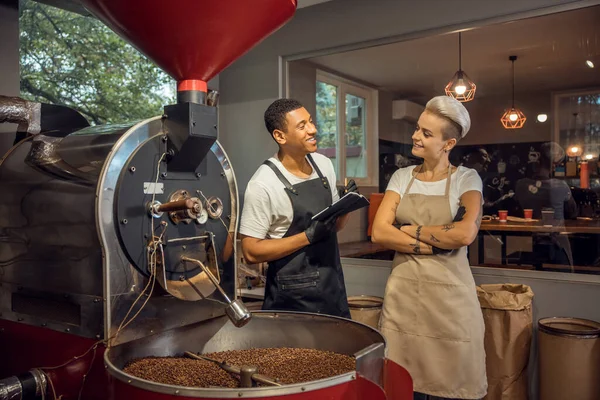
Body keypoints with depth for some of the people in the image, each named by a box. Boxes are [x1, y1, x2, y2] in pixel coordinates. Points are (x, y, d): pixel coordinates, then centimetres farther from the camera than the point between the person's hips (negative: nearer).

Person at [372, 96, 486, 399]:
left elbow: (465, 234, -20)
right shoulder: (402, 177, 6)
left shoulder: (466, 179, -2)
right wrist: (436, 245, -13)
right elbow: (379, 232, -6)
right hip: (403, 292, 3)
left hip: (449, 294, -2)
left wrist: (411, 230, -10)